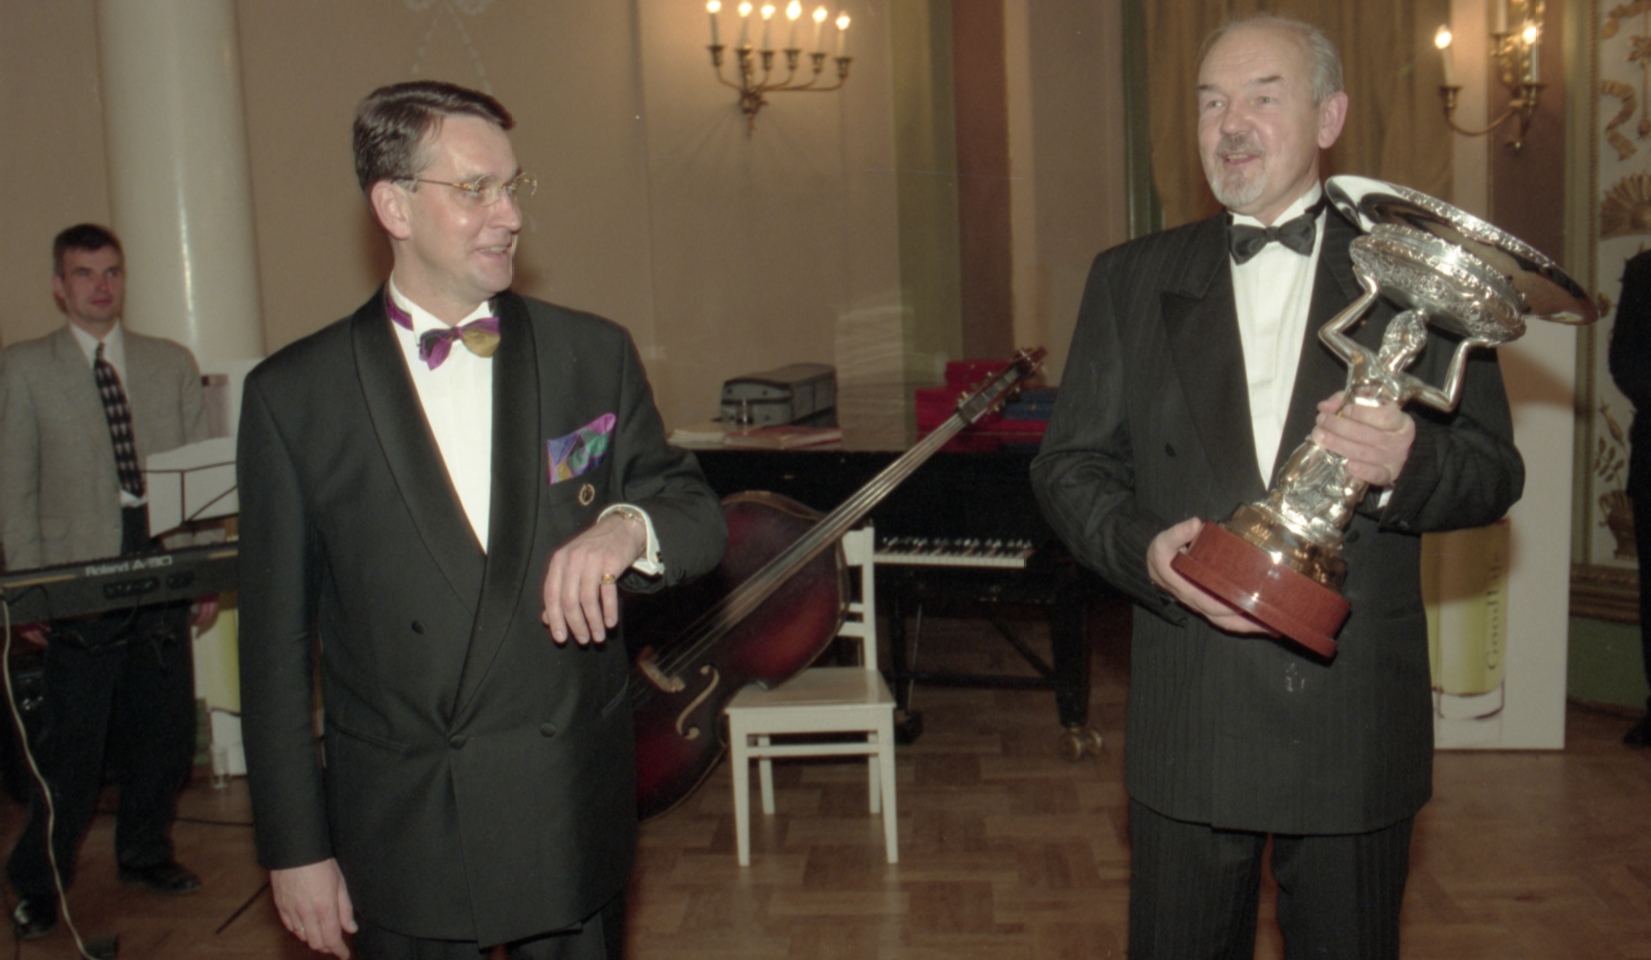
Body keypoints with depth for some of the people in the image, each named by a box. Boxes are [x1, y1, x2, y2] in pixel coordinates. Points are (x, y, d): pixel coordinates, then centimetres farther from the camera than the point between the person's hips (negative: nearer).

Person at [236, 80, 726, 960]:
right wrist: (294, 846, 0)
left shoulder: (594, 354, 1)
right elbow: (276, 640, -1)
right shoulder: (294, 393, -4)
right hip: (399, 841, -1)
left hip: (576, 820, 2)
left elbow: (699, 515, 4)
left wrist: (628, 524, -20)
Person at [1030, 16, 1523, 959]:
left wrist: (1408, 464, -21)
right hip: (1186, 719, 1)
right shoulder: (1132, 278, 6)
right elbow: (1070, 464, 4)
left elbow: (1495, 469, 2)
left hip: (1359, 715, 0)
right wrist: (1143, 552, -16)